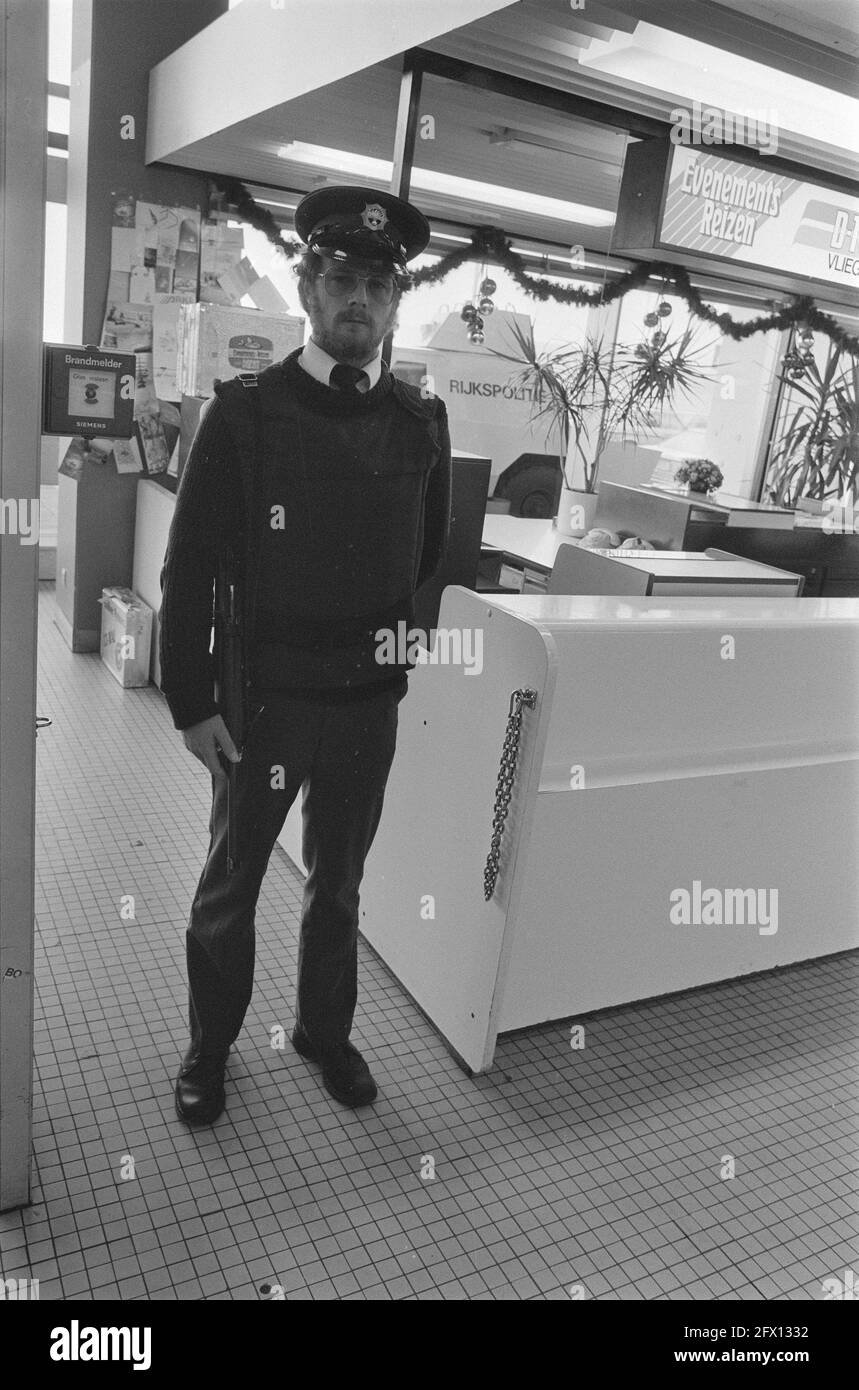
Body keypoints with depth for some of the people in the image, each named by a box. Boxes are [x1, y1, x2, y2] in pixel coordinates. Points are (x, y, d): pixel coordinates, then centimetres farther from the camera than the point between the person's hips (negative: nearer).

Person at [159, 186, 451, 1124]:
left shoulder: (421, 421, 1)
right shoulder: (244, 412, -9)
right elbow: (189, 569, -8)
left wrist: (409, 650, 8)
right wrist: (192, 705, -10)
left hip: (371, 702, 3)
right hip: (264, 698, -2)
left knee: (338, 881, 19)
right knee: (231, 881, 15)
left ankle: (325, 1030, 41)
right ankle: (210, 1046, 37)